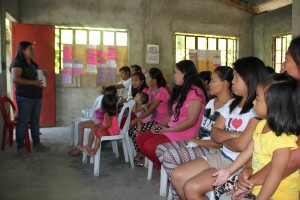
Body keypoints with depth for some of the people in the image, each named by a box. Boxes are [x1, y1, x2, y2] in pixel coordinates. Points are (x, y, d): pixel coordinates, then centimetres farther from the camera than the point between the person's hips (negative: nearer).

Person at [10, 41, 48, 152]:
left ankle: (37, 143, 19)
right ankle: (21, 146, 8)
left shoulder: (33, 64, 17)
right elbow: (15, 79, -20)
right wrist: (33, 82, -24)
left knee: (35, 120, 11)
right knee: (23, 121, -1)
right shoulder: (18, 62, -8)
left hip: (37, 96, 8)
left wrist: (43, 74, 6)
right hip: (24, 97, -8)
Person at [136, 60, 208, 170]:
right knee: (140, 139, -1)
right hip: (171, 129, 10)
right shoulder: (181, 90, 16)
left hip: (186, 132, -10)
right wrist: (162, 125, -1)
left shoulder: (195, 92, -14)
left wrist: (167, 129, -15)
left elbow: (191, 121, -19)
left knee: (149, 147, -21)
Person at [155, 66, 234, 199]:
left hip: (211, 149, -9)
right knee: (161, 149, -4)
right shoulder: (211, 102, 15)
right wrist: (194, 139, -1)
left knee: (169, 156, -23)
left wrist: (198, 142, -13)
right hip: (198, 143, 9)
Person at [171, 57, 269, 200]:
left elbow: (241, 145, -26)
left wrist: (224, 139, -4)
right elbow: (215, 133, 5)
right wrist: (233, 135, -15)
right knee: (177, 177, 1)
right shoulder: (232, 103, 10)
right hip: (219, 156, 8)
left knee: (191, 188, -19)